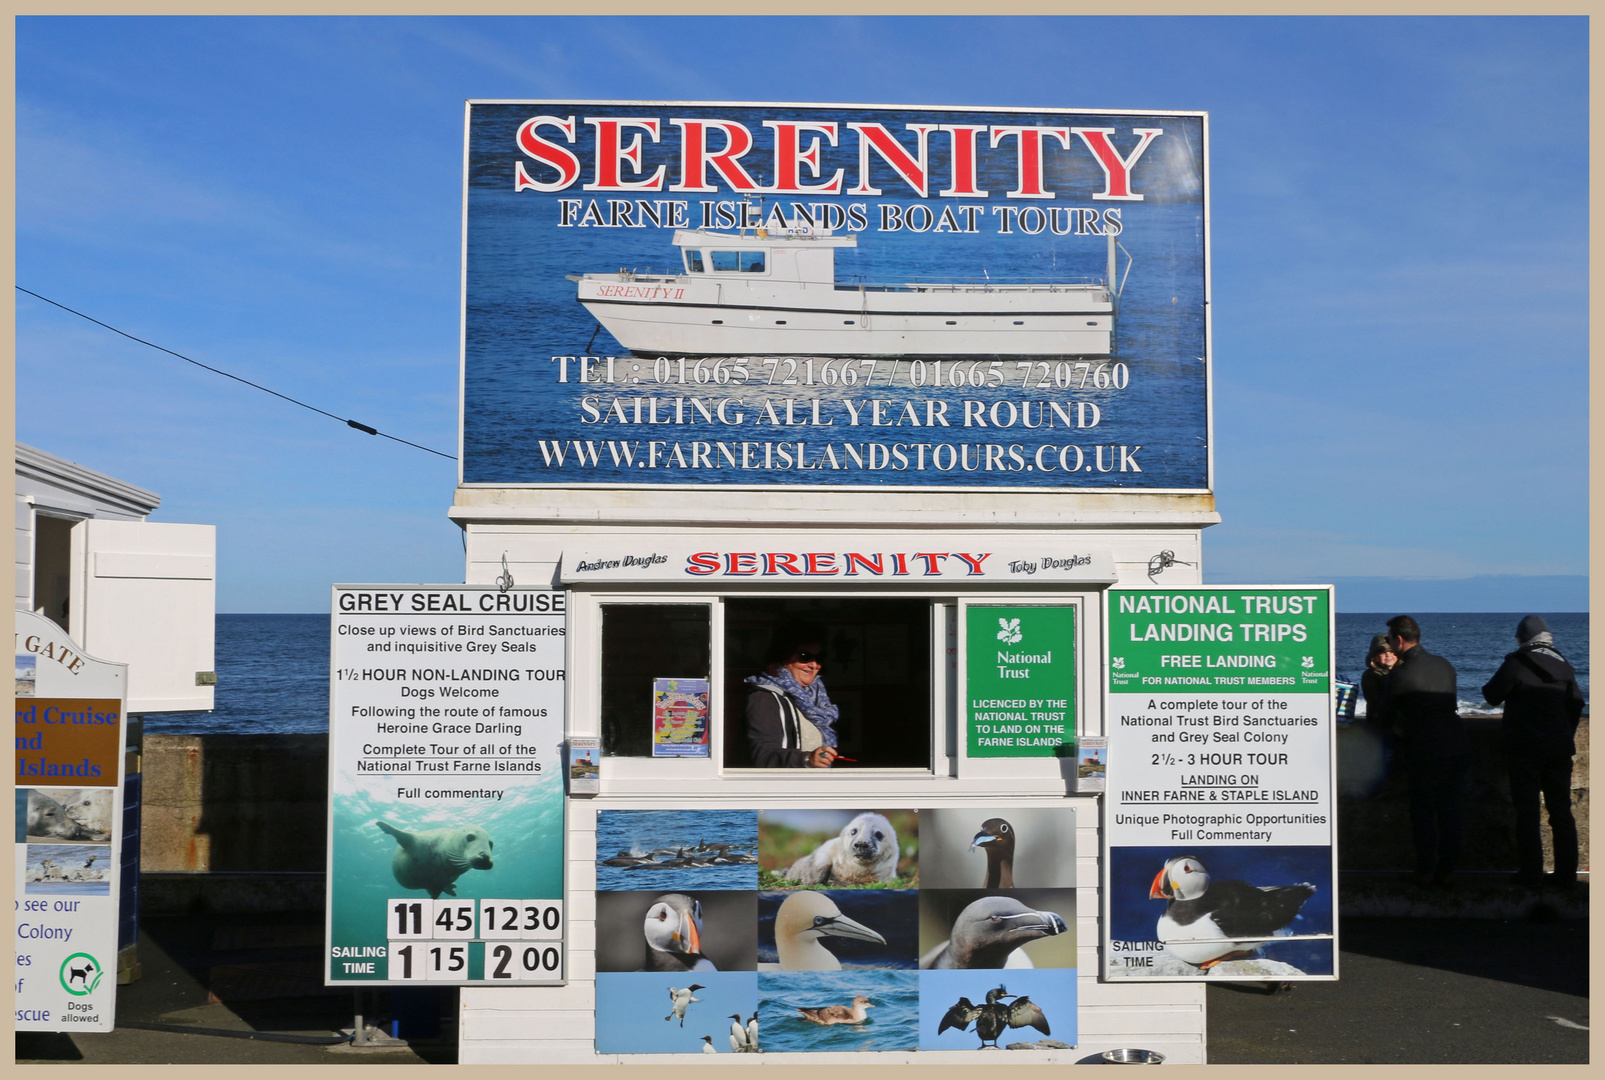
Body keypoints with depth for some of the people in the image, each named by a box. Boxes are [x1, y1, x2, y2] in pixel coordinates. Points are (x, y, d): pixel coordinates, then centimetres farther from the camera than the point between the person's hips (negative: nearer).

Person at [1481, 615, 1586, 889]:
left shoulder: (1516, 662, -9)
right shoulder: (1563, 664, 8)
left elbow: (1492, 695, -5)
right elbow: (1576, 704, 13)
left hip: (1526, 748, -5)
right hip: (1559, 748, 5)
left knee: (1527, 811, 0)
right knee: (1561, 811, 10)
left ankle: (1530, 874, 1)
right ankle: (1567, 874, 12)